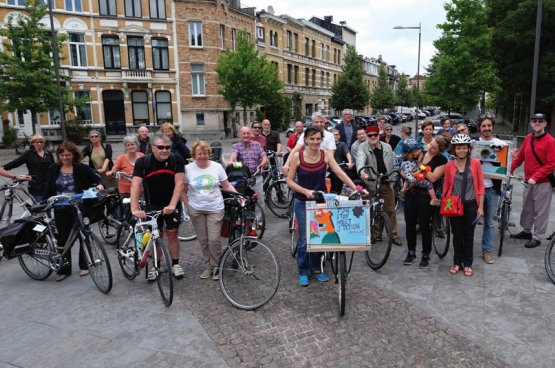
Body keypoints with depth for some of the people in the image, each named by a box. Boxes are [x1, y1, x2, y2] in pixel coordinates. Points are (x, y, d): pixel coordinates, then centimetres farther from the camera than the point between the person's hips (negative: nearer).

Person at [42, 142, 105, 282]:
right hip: (60, 209, 3)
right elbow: (48, 189, 9)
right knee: (63, 238, 8)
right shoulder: (53, 169, 3)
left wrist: (100, 185, -27)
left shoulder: (82, 168, -7)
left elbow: (99, 180, -5)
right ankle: (64, 269, 19)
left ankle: (84, 265, 23)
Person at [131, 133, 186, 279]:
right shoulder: (142, 162, -17)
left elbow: (179, 184, -20)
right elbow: (135, 186, -24)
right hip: (152, 205, 0)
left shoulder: (177, 160, -16)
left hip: (172, 204, 0)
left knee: (172, 234, 6)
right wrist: (135, 209, -34)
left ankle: (175, 264, 20)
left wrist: (172, 205, -29)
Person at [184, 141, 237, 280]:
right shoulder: (188, 169, -5)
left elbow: (227, 186, 1)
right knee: (203, 240, 8)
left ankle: (215, 267, 15)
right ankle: (208, 266, 23)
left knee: (214, 240, -5)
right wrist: (188, 205, -4)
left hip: (215, 209, -1)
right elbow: (183, 190, 4)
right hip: (196, 210, 1)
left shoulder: (217, 167, -5)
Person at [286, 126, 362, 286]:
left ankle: (316, 269, 29)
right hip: (302, 202, -2)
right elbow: (290, 181, -8)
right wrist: (305, 191, -22)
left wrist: (355, 189, -25)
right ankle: (303, 272, 19)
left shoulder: (326, 155, -6)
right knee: (304, 238, 2)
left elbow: (340, 173, -13)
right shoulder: (297, 156, -11)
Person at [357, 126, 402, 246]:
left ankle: (393, 235, 18)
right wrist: (362, 171, -43)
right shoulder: (363, 147, -4)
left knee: (390, 210, 7)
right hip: (371, 184, -3)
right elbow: (360, 160, -24)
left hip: (387, 183, 3)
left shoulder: (387, 147, 9)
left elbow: (393, 165, 13)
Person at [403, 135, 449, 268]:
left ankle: (426, 255, 20)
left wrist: (420, 164, -18)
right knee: (410, 225, 10)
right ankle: (411, 252, 25)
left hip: (425, 196, -5)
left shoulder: (442, 160, -7)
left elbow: (433, 178, -17)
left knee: (424, 227, 4)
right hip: (411, 193, 5)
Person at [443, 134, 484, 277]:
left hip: (471, 205, -1)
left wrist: (481, 206, -5)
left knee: (468, 236, 10)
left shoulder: (475, 163, -5)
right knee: (457, 235, 11)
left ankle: (468, 264, 23)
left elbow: (480, 185, -2)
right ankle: (457, 262, 25)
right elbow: (446, 186, 5)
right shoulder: (449, 165, -2)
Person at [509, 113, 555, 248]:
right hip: (529, 181, 6)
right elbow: (520, 156, 11)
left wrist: (535, 177, -22)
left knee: (540, 211, 3)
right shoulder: (528, 138, 5)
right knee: (527, 208, 17)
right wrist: (510, 169, 2)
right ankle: (526, 231, 32)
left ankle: (536, 237, 13)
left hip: (543, 183, -6)